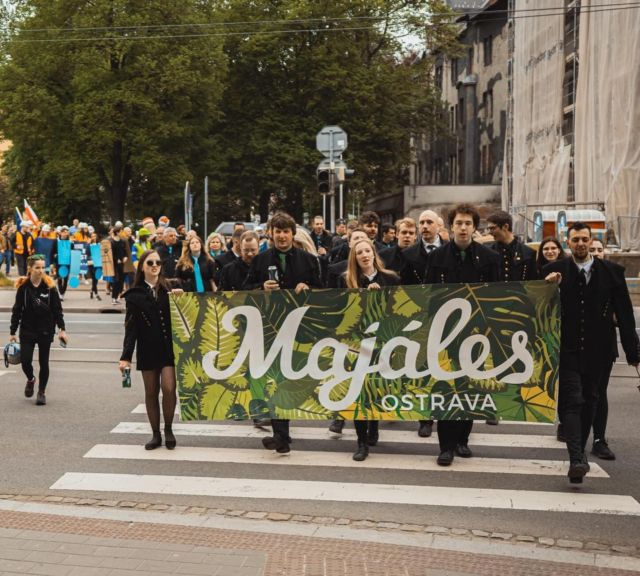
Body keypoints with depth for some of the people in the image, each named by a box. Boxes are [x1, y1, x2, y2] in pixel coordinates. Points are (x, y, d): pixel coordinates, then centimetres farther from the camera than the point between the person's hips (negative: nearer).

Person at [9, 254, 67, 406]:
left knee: (44, 362, 6)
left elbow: (57, 309, -1)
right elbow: (17, 310, 2)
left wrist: (62, 329, -6)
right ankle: (30, 380, 27)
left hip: (46, 331, 0)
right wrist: (12, 332, 1)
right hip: (27, 331, 0)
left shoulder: (49, 286, -5)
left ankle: (41, 392, 22)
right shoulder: (23, 287, -4)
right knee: (25, 360, -7)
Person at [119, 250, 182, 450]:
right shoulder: (135, 294, 2)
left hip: (169, 346, -1)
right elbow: (131, 327, -1)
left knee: (168, 388, -12)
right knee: (151, 392, 6)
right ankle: (156, 434, 18)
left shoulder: (169, 288, 4)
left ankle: (168, 429, 8)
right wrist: (126, 356, -7)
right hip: (147, 349, 1)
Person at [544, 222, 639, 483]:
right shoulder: (555, 271, 0)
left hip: (596, 351, 2)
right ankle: (577, 459, -18)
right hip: (567, 350, -2)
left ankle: (579, 450, 27)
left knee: (589, 401, 12)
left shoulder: (611, 272, 3)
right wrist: (547, 286, -19)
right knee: (572, 400, -11)